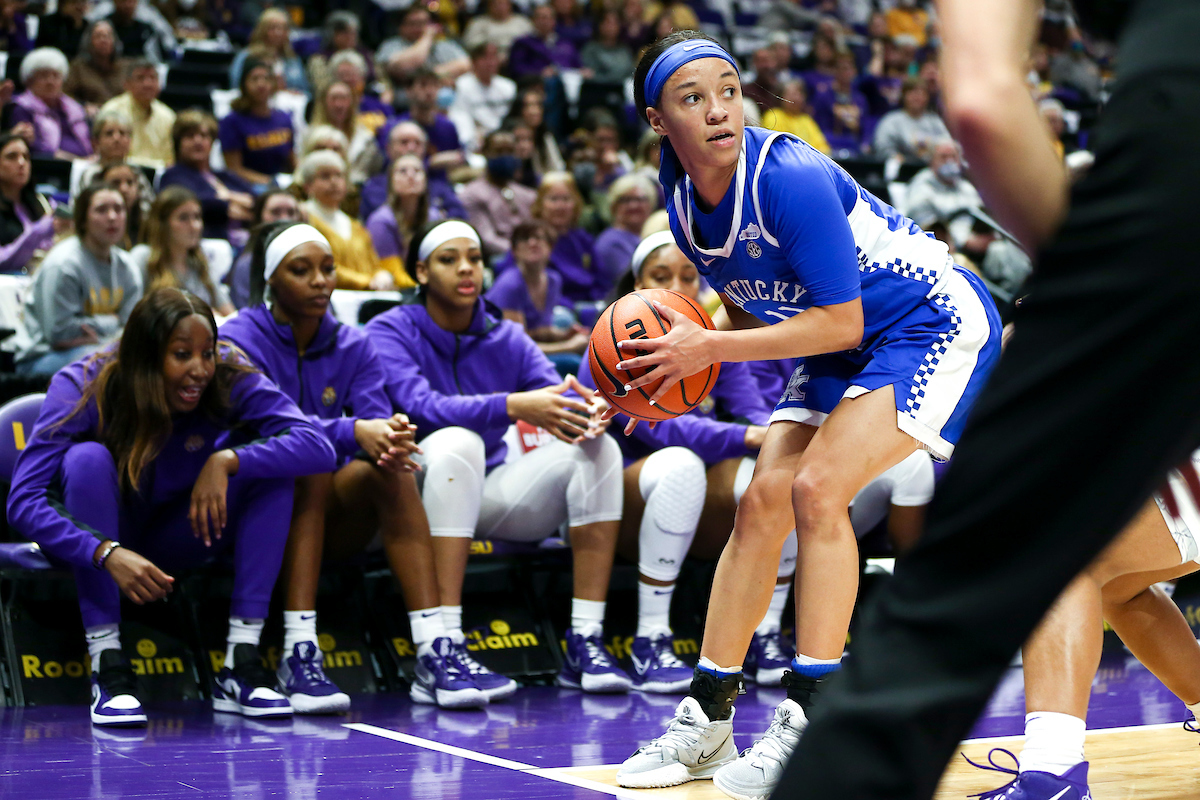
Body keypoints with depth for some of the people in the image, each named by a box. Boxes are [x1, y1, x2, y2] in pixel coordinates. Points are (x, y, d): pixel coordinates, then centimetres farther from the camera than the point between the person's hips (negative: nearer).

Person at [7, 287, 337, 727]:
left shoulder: (229, 381, -20)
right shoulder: (83, 388, -25)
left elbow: (318, 446, -29)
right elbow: (23, 501, -34)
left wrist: (227, 460, -40)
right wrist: (108, 554, -47)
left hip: (175, 537, 3)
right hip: (93, 540, -2)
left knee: (266, 461, -21)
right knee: (89, 458, -33)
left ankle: (240, 666, -23)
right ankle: (107, 668, -31)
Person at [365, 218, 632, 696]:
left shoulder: (505, 339, 8)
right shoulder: (390, 332, -6)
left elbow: (557, 396, -7)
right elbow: (420, 404, -25)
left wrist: (587, 409, -32)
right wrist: (512, 406, -39)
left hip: (488, 496, 5)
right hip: (418, 495, -5)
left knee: (596, 446, -16)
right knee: (457, 441, -36)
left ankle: (586, 642, -22)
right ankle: (446, 648, -40)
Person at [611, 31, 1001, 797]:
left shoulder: (792, 179, -29)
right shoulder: (686, 206, -4)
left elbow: (840, 324, -28)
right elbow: (750, 312, 10)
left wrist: (709, 348, -27)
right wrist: (679, 364, -9)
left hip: (936, 324, -8)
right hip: (844, 349, 8)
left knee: (818, 488, -22)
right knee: (762, 503, -1)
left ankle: (810, 724, -16)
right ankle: (707, 721, 7)